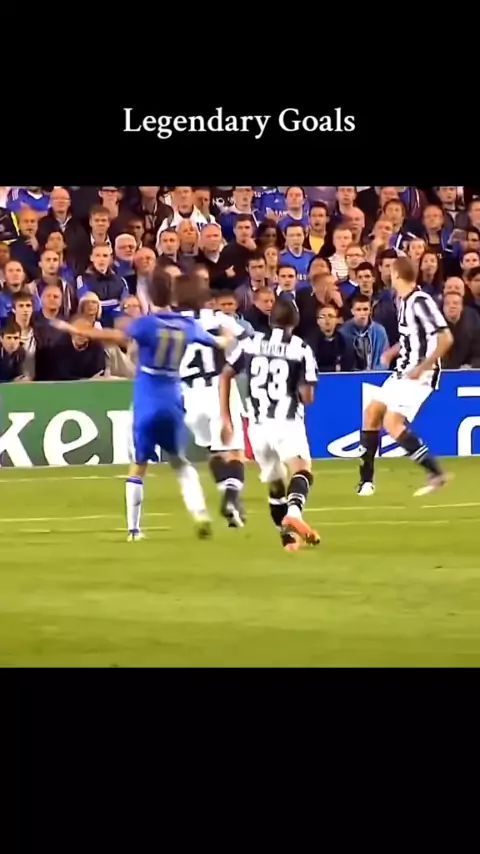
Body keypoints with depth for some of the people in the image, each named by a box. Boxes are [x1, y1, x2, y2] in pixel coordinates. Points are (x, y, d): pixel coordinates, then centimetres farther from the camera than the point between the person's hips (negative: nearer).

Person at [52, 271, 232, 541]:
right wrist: (228, 338, 46)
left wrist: (74, 330, -27)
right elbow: (218, 343, 22)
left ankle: (134, 528, 3)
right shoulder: (188, 325, 4)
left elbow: (118, 336, -27)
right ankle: (200, 512, 4)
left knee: (139, 466, 5)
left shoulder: (147, 323, -10)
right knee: (180, 461, 20)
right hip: (173, 402, 4)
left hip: (147, 404, -3)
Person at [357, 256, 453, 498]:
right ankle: (366, 481, 19)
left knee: (392, 422, -18)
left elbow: (445, 338, -24)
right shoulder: (402, 300, 8)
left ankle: (435, 473, -14)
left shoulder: (421, 302, -20)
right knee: (372, 413, 11)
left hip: (420, 375, -10)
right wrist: (393, 351, 11)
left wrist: (422, 368, -25)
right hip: (403, 371, 10)